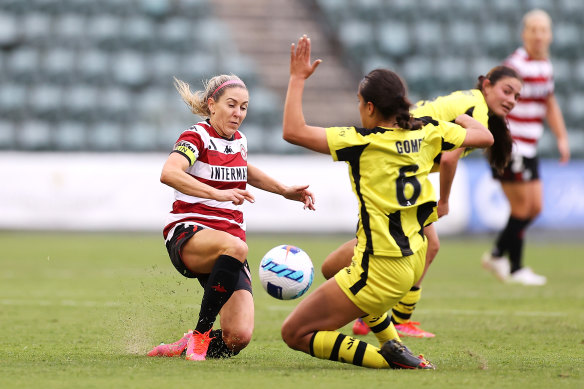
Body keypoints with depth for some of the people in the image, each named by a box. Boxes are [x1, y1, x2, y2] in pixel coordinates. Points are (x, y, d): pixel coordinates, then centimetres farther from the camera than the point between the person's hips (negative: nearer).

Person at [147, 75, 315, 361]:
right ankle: (200, 333, -27)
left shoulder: (239, 141, 14)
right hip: (188, 236, -6)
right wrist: (218, 194, -38)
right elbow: (168, 173, -28)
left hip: (230, 240, 6)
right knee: (235, 247, -42)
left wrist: (285, 191, 31)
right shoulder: (196, 137, -7)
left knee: (238, 337, -17)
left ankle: (181, 348, 12)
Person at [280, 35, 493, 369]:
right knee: (333, 268, 38)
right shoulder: (428, 133, -1)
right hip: (414, 261, 8)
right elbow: (485, 137, 14)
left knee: (294, 333, 2)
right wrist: (464, 119, 34)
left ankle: (387, 357, -13)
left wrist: (298, 78, -11)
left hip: (382, 273, -8)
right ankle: (394, 345, 23)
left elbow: (293, 131, -21)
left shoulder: (363, 143, -18)